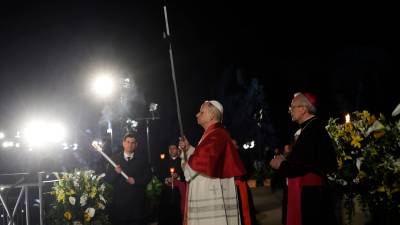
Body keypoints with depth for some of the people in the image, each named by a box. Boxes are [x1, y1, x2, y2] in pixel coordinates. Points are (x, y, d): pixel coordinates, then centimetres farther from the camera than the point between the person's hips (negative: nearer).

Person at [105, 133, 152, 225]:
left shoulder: (142, 158, 9)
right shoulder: (115, 158, 8)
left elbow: (148, 176, 4)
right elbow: (108, 179, 5)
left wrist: (135, 181, -11)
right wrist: (116, 172, -15)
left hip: (137, 201, 0)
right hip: (119, 200, 0)